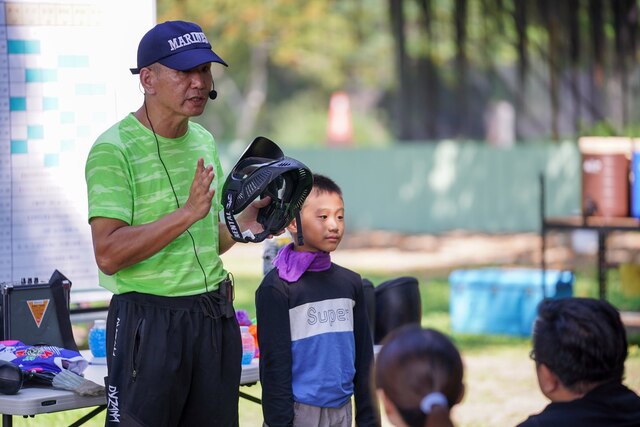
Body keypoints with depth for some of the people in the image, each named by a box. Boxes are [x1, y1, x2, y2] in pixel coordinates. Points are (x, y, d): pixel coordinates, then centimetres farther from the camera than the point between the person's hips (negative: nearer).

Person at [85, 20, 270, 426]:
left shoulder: (203, 141, 14)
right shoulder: (114, 150, -11)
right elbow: (108, 254, -21)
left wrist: (241, 225, 3)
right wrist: (187, 213, -24)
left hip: (215, 316, 7)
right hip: (149, 320, -7)